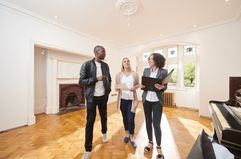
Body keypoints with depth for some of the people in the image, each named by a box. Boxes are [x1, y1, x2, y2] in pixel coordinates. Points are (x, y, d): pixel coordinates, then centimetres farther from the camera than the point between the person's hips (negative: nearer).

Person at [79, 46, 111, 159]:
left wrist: (108, 90, 2)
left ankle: (104, 133, 49)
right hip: (92, 97, -4)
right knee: (90, 121, 4)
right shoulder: (86, 65, -8)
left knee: (104, 117, 20)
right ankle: (88, 149, 23)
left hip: (103, 96, 4)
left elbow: (109, 79, 14)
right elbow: (81, 81, -11)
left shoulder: (105, 65, 6)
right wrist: (96, 79, -21)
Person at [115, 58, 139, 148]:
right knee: (125, 118, 15)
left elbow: (138, 84, 8)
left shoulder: (134, 74, 0)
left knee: (131, 119, -1)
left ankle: (132, 138, 24)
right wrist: (119, 87, -23)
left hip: (132, 99, -1)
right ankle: (127, 134, 39)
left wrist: (134, 87, -13)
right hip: (122, 99, 1)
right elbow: (116, 88, -1)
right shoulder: (119, 75, -1)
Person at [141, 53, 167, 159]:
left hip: (157, 101, -3)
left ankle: (159, 147, 27)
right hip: (146, 100, 4)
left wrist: (161, 87, -23)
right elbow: (143, 84, 7)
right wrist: (142, 86, -15)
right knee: (148, 122, 14)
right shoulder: (146, 70, 4)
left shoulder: (163, 72, -5)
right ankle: (150, 142, 36)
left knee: (156, 124, 4)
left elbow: (165, 87, -2)